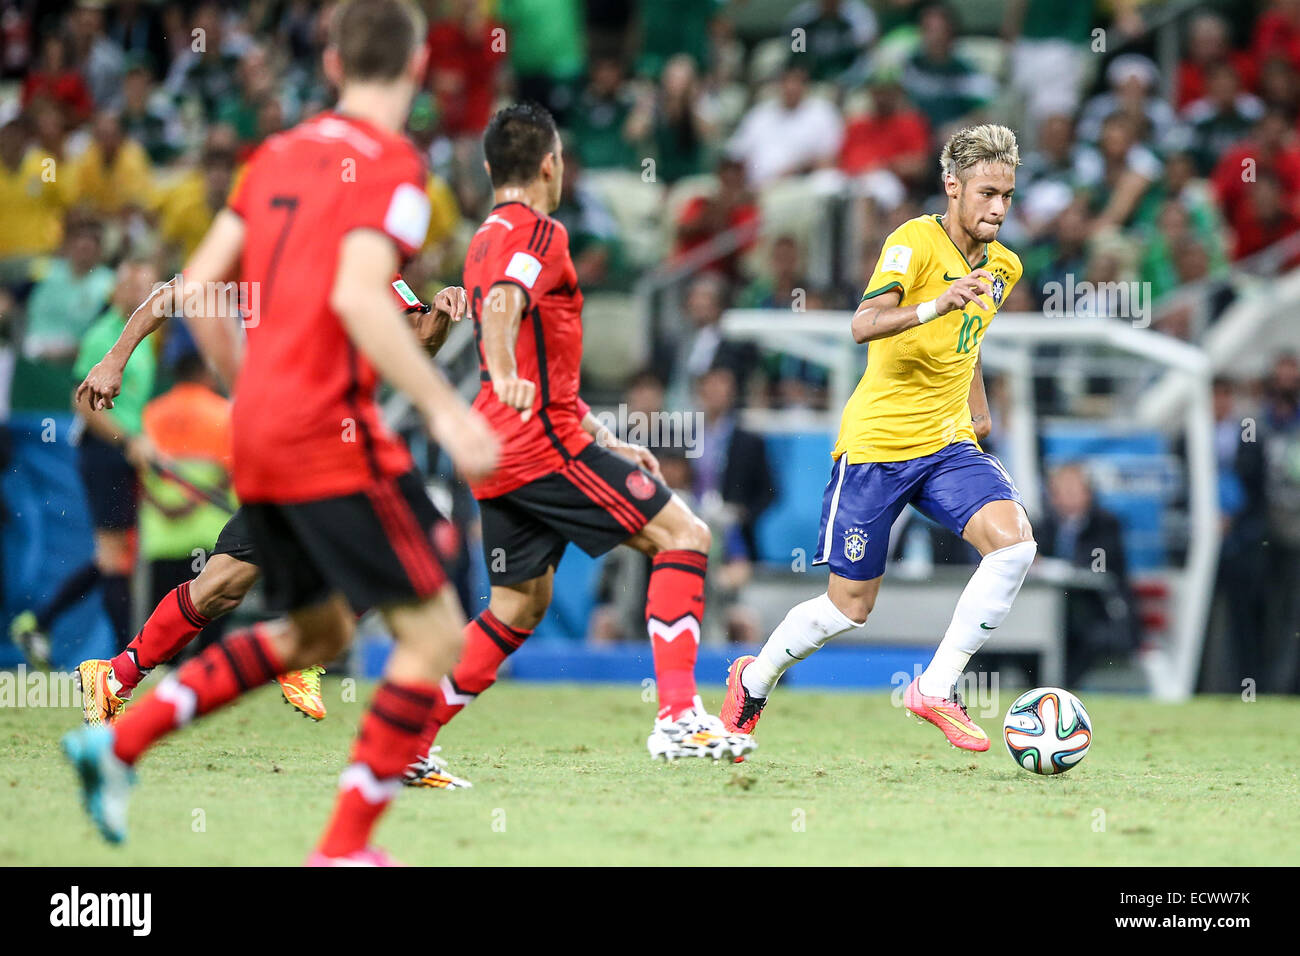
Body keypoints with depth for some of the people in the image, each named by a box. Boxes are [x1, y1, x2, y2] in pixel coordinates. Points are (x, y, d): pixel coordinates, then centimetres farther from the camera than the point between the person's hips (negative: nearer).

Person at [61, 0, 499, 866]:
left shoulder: (282, 154, 13)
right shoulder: (390, 163, -9)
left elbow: (199, 289, 14)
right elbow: (358, 295, -23)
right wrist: (442, 406, -22)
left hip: (259, 433, 8)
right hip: (333, 435, -8)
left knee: (316, 632, 22)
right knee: (436, 632, -2)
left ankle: (119, 739, 16)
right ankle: (346, 846, -5)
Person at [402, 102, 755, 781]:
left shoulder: (487, 240, 23)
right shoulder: (540, 233, -7)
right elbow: (502, 305, -29)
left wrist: (602, 439, 29)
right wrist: (505, 374, -46)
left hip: (501, 451, 9)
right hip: (544, 443, -9)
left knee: (522, 602, 15)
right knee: (683, 535, -6)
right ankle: (678, 717, -16)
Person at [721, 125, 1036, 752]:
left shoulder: (1003, 267, 10)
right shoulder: (915, 241, -14)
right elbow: (864, 325, -30)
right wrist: (935, 305, -45)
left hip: (947, 443, 6)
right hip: (876, 443, -6)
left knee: (1014, 541, -22)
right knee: (850, 606, 3)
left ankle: (936, 689, -13)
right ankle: (753, 681, 31)